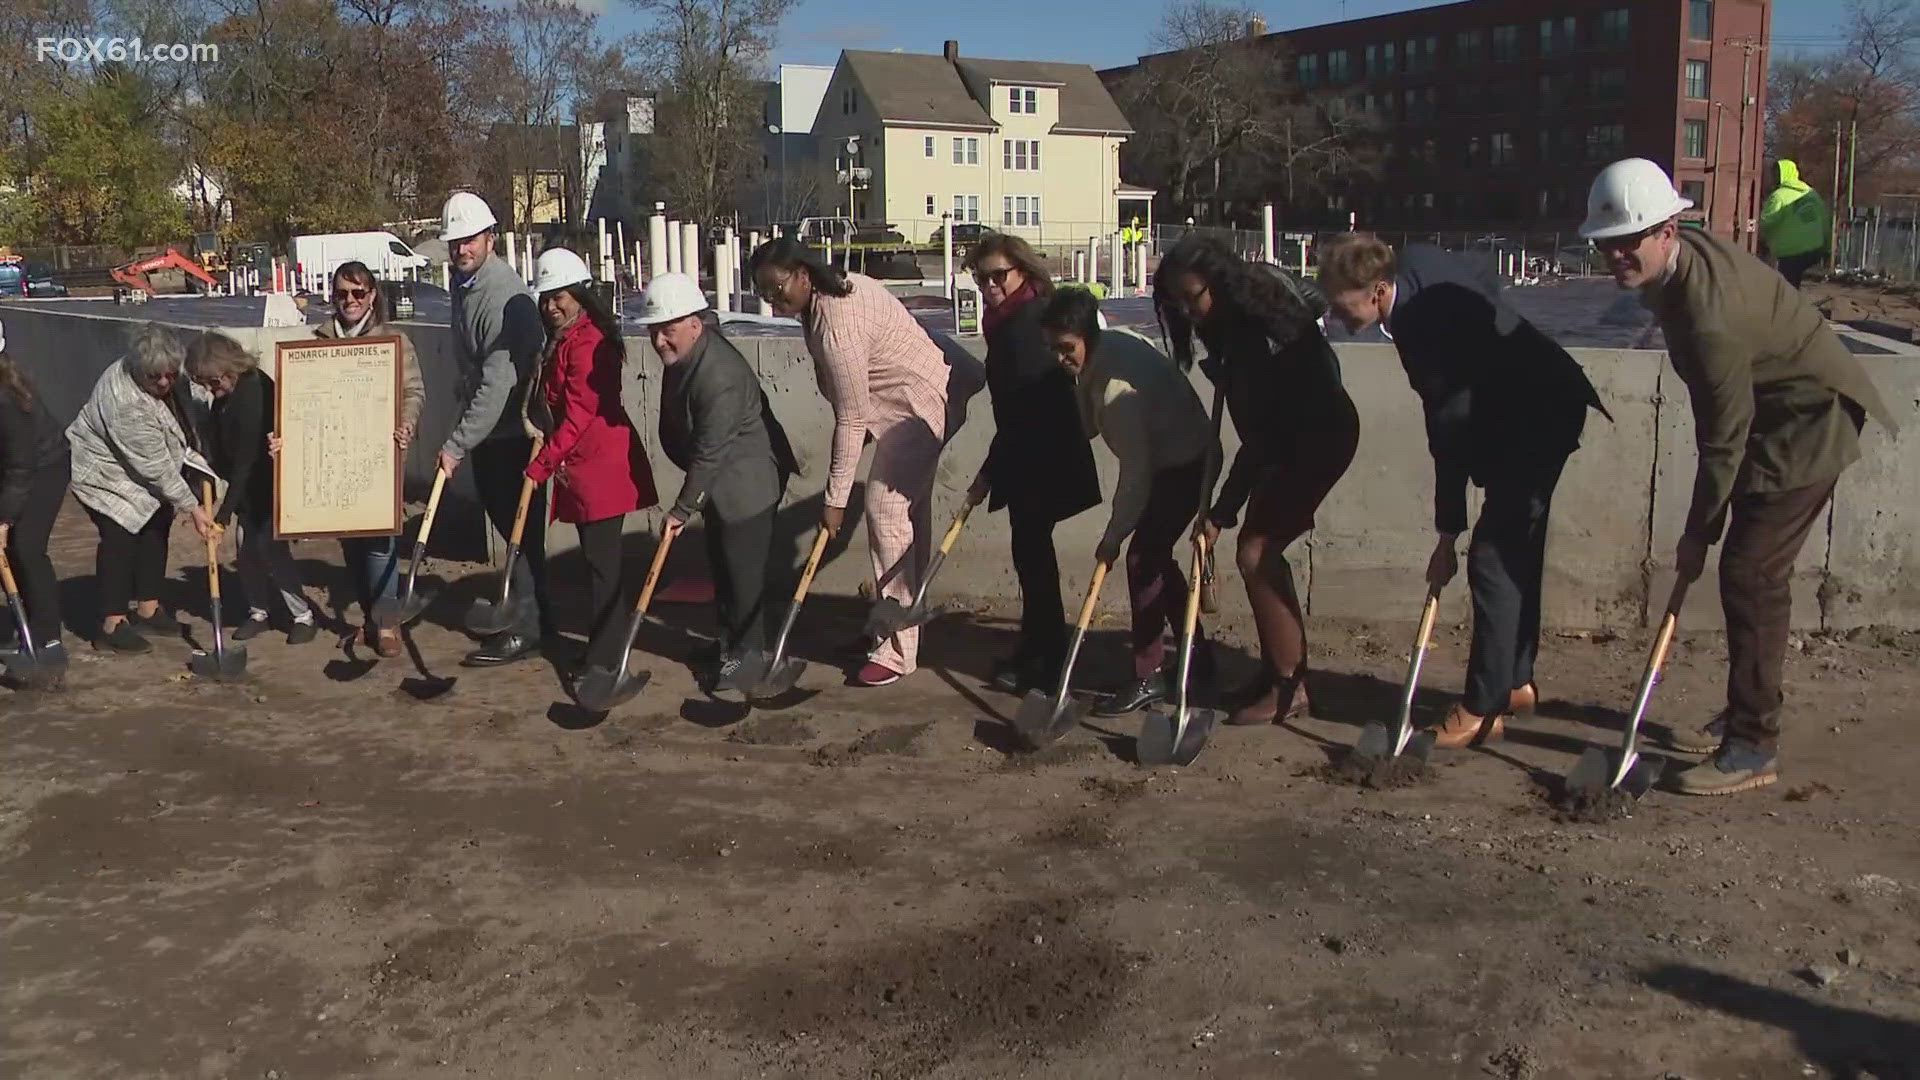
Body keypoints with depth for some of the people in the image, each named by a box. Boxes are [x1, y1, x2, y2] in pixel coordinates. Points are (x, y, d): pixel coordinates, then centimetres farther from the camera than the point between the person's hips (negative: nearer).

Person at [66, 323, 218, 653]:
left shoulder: (163, 378, -13)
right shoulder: (127, 403, -37)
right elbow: (157, 468, -31)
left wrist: (192, 457, 7)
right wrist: (192, 508, -25)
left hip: (141, 470, 9)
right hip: (104, 472, -9)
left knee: (155, 528, 7)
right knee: (120, 537, -16)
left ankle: (147, 609, 17)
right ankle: (112, 625, -14)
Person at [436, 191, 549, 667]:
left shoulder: (504, 296, -22)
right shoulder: (463, 282, 9)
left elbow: (498, 383, -27)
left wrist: (458, 444, -25)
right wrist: (462, 436, 21)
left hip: (513, 429, -10)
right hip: (485, 428, 10)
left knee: (521, 526, -2)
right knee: (505, 521, 17)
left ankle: (525, 630, 6)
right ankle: (534, 613, 30)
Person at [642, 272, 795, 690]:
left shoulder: (720, 376, -31)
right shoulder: (683, 352, -2)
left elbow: (709, 452, -27)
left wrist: (683, 508, -20)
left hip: (747, 482, -10)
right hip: (720, 482, 10)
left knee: (744, 569, -2)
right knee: (721, 565, 16)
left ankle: (748, 651, 9)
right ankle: (729, 640, 27)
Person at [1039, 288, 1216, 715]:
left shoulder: (1115, 384, -32)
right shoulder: (1111, 343, -4)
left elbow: (1136, 470, -30)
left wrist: (1114, 535, -23)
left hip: (1185, 464, -10)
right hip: (1169, 459, 10)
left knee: (1142, 558, -13)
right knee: (1156, 556, 14)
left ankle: (1147, 679, -8)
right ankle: (1196, 657, 27)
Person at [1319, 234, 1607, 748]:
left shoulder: (1427, 322, -31)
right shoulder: (1412, 260, -5)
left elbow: (1450, 434, -26)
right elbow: (1486, 280, 16)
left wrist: (1447, 535, -19)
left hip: (1537, 420, -10)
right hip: (1532, 406, 10)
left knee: (1493, 555, -12)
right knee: (1515, 551, 15)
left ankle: (1485, 706, -9)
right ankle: (1516, 680, 25)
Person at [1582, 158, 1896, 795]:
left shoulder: (1706, 312, -31)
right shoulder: (1687, 255, -1)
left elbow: (1725, 436, -24)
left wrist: (1699, 533, -15)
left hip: (1807, 424, -10)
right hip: (1776, 415, 10)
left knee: (1751, 574, -11)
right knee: (1747, 571, 13)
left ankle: (1754, 748, -4)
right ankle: (1745, 715, 25)